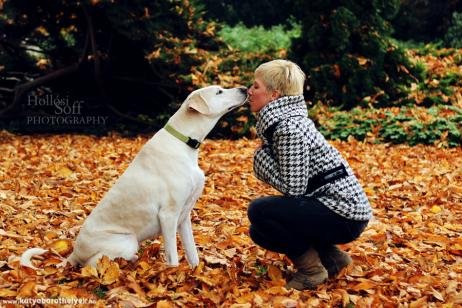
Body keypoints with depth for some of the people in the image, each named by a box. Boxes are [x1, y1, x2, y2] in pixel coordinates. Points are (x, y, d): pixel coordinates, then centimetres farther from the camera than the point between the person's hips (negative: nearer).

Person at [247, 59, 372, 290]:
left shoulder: (289, 128, -21)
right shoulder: (279, 121, 9)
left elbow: (293, 187, -23)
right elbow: (293, 183, 13)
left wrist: (262, 155, -13)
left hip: (344, 215, -10)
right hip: (333, 207, 10)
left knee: (259, 211, -19)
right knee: (260, 233, 13)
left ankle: (311, 267, -3)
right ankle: (331, 257, 16)